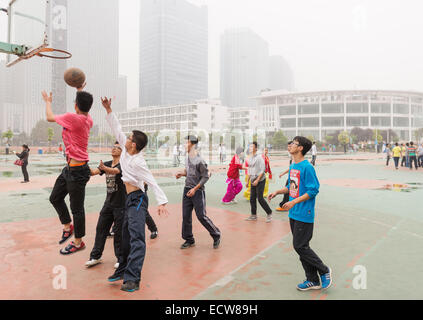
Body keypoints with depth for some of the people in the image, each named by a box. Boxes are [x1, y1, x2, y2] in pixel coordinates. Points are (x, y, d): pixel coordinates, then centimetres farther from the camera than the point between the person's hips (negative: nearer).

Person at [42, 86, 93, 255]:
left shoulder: (72, 118, -19)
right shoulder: (88, 120, 3)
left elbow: (50, 117, 0)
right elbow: (84, 109, 30)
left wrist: (48, 102, 18)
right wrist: (80, 92, 36)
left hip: (77, 171, -9)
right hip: (70, 168, 9)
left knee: (76, 208, 4)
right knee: (55, 198, 22)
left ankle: (78, 242, 18)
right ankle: (67, 226, 37)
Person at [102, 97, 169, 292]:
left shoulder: (138, 163, -20)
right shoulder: (125, 150, 3)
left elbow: (153, 182, -24)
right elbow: (117, 130, 12)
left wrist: (162, 202, -33)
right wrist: (109, 110, 11)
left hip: (138, 199, -10)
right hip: (130, 199, 10)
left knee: (136, 236, -15)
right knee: (126, 236, 17)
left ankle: (132, 279, -19)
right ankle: (122, 270, 30)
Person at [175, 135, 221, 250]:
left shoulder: (199, 161, -16)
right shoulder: (187, 157, 9)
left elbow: (205, 177, -14)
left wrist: (195, 189, -18)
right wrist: (181, 173, 2)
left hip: (198, 191, -7)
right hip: (187, 189, 8)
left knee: (201, 216, -4)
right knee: (186, 216, 9)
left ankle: (216, 236, 15)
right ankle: (189, 240, 23)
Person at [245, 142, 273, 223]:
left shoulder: (259, 158, -11)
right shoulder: (249, 159, 12)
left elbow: (262, 170, -15)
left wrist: (257, 180, -19)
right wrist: (248, 181, 18)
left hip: (260, 180, -7)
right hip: (253, 181, 7)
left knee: (260, 198, -10)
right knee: (252, 198, 7)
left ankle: (269, 214, 5)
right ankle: (253, 215, 17)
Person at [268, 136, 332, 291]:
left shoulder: (307, 167, -16)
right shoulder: (292, 167, 10)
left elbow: (313, 190, -18)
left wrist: (294, 202, -22)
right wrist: (277, 192, 7)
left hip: (304, 215, -9)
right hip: (294, 214, 9)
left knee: (300, 246, -4)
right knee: (301, 246, 13)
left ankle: (324, 271, 19)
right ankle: (313, 280, 26)